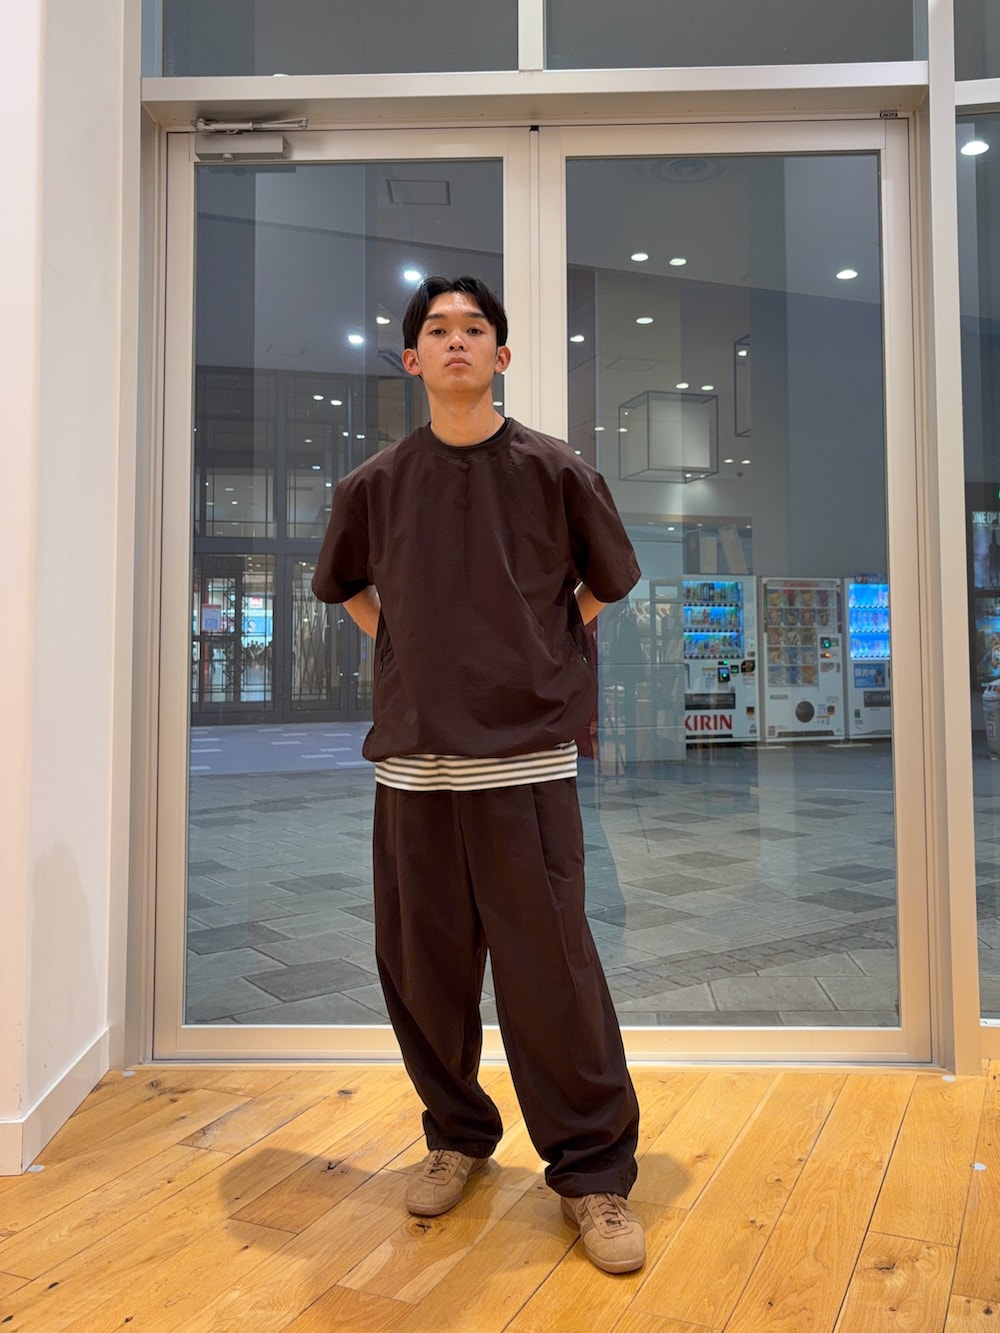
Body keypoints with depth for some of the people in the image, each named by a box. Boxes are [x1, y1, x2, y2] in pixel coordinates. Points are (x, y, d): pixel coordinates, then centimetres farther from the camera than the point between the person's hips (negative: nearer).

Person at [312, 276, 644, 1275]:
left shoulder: (554, 470, 2)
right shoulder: (375, 483, 7)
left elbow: (606, 581, 16)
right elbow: (344, 583, 24)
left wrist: (540, 653, 10)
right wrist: (401, 646, 12)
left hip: (524, 756, -2)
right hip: (410, 757, 3)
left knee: (550, 969, -2)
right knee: (419, 965, 10)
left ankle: (592, 1172, 17)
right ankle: (457, 1137, 33)